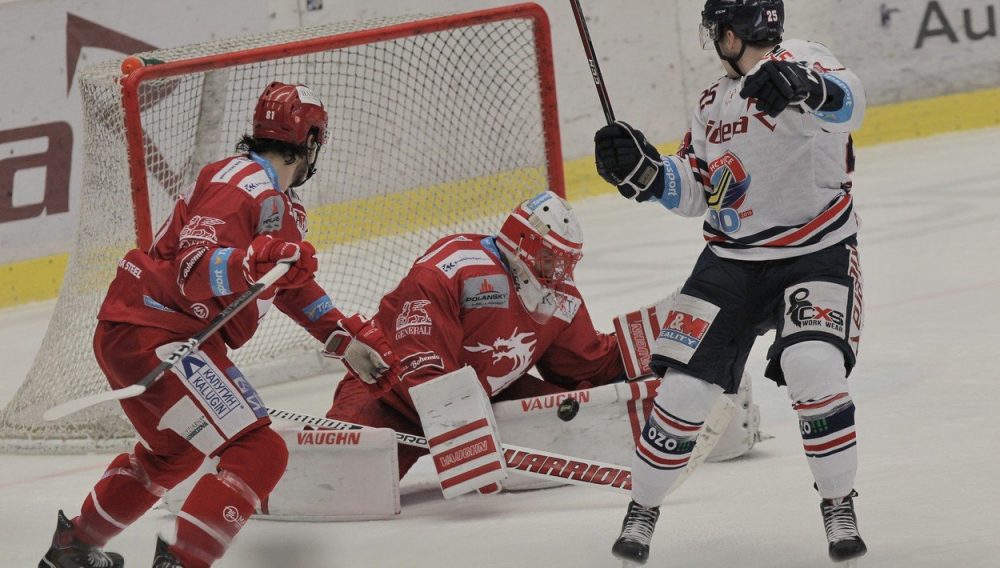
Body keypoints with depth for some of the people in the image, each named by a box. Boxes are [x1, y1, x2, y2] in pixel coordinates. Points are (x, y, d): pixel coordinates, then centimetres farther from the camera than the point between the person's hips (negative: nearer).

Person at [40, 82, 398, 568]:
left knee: (175, 450, 32)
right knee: (258, 453, -16)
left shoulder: (280, 202, 16)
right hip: (154, 337, -11)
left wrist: (347, 338, 22)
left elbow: (294, 285, 28)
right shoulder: (243, 185, -16)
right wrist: (258, 258, -42)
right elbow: (194, 272, -26)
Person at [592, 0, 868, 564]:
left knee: (813, 369, -27)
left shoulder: (798, 62, -13)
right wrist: (643, 169, -3)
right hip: (732, 259, 6)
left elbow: (848, 103, -35)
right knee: (685, 387, -3)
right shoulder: (713, 104, 12)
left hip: (817, 256, -6)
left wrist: (806, 87, -58)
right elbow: (694, 191, 16)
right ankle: (643, 508, 15)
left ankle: (840, 507, -8)